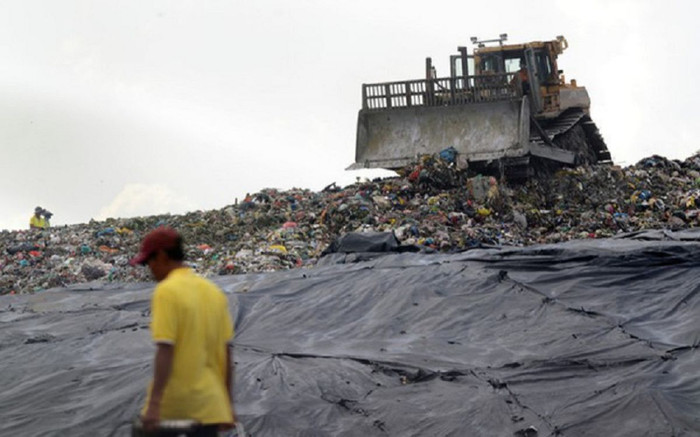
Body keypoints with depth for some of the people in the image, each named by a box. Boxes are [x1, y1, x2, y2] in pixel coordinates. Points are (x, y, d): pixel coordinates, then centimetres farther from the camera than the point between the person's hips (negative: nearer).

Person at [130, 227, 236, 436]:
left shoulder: (166, 292, -10)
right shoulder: (214, 291, 11)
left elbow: (165, 351, -18)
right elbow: (227, 352, 12)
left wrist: (154, 404, -20)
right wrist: (229, 403, 18)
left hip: (173, 405, -6)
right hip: (209, 406, 6)